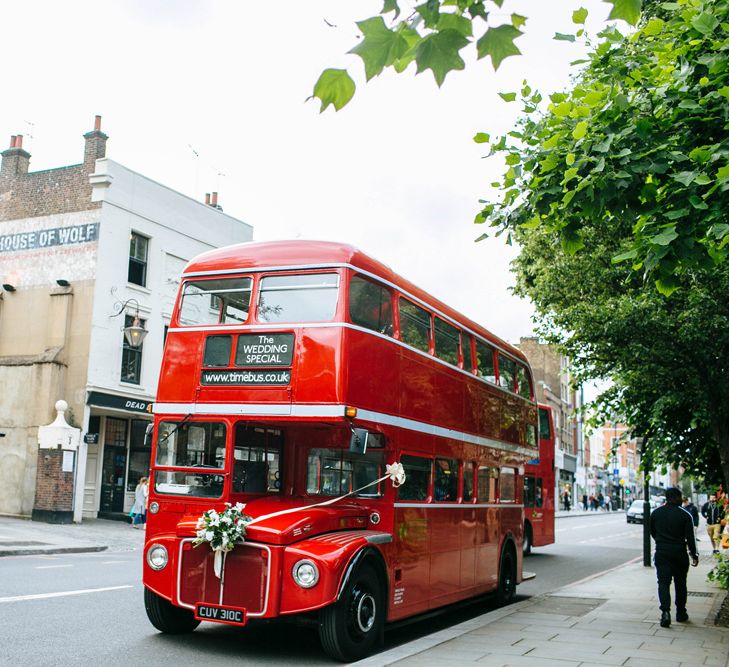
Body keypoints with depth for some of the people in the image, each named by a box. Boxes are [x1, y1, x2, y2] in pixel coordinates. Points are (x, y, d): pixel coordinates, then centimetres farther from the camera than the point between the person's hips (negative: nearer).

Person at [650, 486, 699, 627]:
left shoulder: (656, 513, 1)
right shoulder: (684, 515, -8)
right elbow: (690, 537, -9)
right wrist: (694, 555, -2)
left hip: (661, 553, 1)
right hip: (679, 554, -1)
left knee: (663, 582, -2)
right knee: (680, 584, 14)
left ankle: (665, 611, -20)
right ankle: (681, 613, 23)